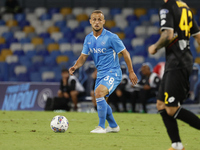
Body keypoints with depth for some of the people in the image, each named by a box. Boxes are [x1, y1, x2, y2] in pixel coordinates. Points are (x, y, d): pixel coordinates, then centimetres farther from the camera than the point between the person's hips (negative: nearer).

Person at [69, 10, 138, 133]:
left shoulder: (111, 37, -14)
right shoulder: (88, 39, 4)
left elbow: (125, 53, -7)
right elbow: (83, 57, 8)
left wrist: (131, 72, -5)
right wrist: (75, 67, -13)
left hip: (113, 73, -8)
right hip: (100, 74, 8)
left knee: (99, 92, -28)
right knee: (100, 101, 12)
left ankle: (101, 127, -22)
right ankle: (113, 126, 33)